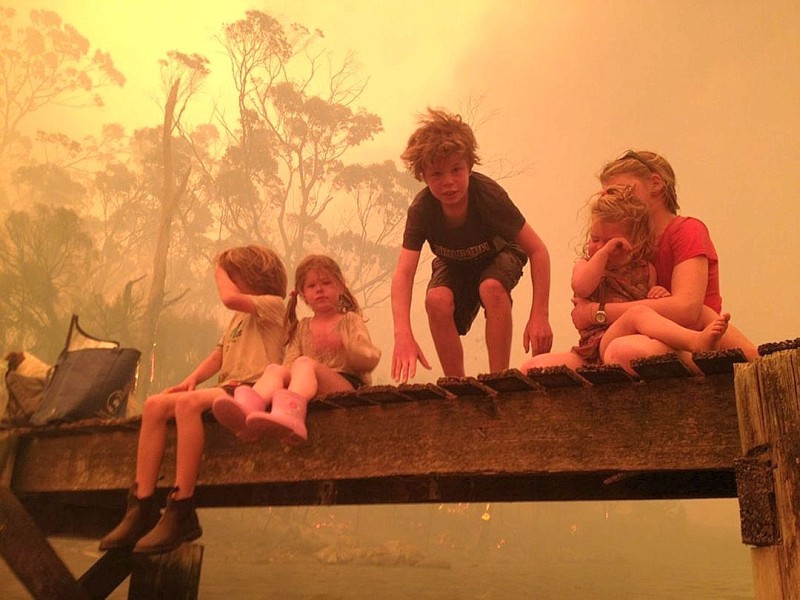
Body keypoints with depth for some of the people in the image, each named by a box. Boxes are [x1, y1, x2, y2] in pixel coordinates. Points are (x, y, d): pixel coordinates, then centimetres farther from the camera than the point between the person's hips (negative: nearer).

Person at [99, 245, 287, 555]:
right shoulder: (239, 316, 30)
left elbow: (229, 298, -18)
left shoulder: (273, 304, 1)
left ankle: (181, 513, -33)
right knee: (155, 404, -11)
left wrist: (220, 272, 2)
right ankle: (142, 508, -16)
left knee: (187, 403, -34)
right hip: (226, 389, 9)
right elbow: (218, 354, 22)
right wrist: (191, 380, 4)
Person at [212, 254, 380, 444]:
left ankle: (289, 414, -64)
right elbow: (289, 364, 16)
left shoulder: (350, 320, 15)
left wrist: (343, 343, -15)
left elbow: (370, 360, 2)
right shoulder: (302, 327, 27)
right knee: (274, 368, -21)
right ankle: (248, 408, -54)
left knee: (304, 363, -31)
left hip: (348, 386, -4)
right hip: (313, 391, 4)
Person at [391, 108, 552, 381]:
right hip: (454, 264, 2)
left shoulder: (488, 195, -35)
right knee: (437, 300, -28)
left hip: (498, 255, -2)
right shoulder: (421, 209, -30)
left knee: (492, 288, -34)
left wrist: (539, 316, -37)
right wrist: (403, 335, -55)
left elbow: (537, 250, -29)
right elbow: (403, 273, -38)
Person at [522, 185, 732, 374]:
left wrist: (660, 297, 4)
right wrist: (603, 252, -6)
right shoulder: (587, 264, 16)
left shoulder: (645, 269, 21)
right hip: (599, 344, -2)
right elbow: (581, 288, -9)